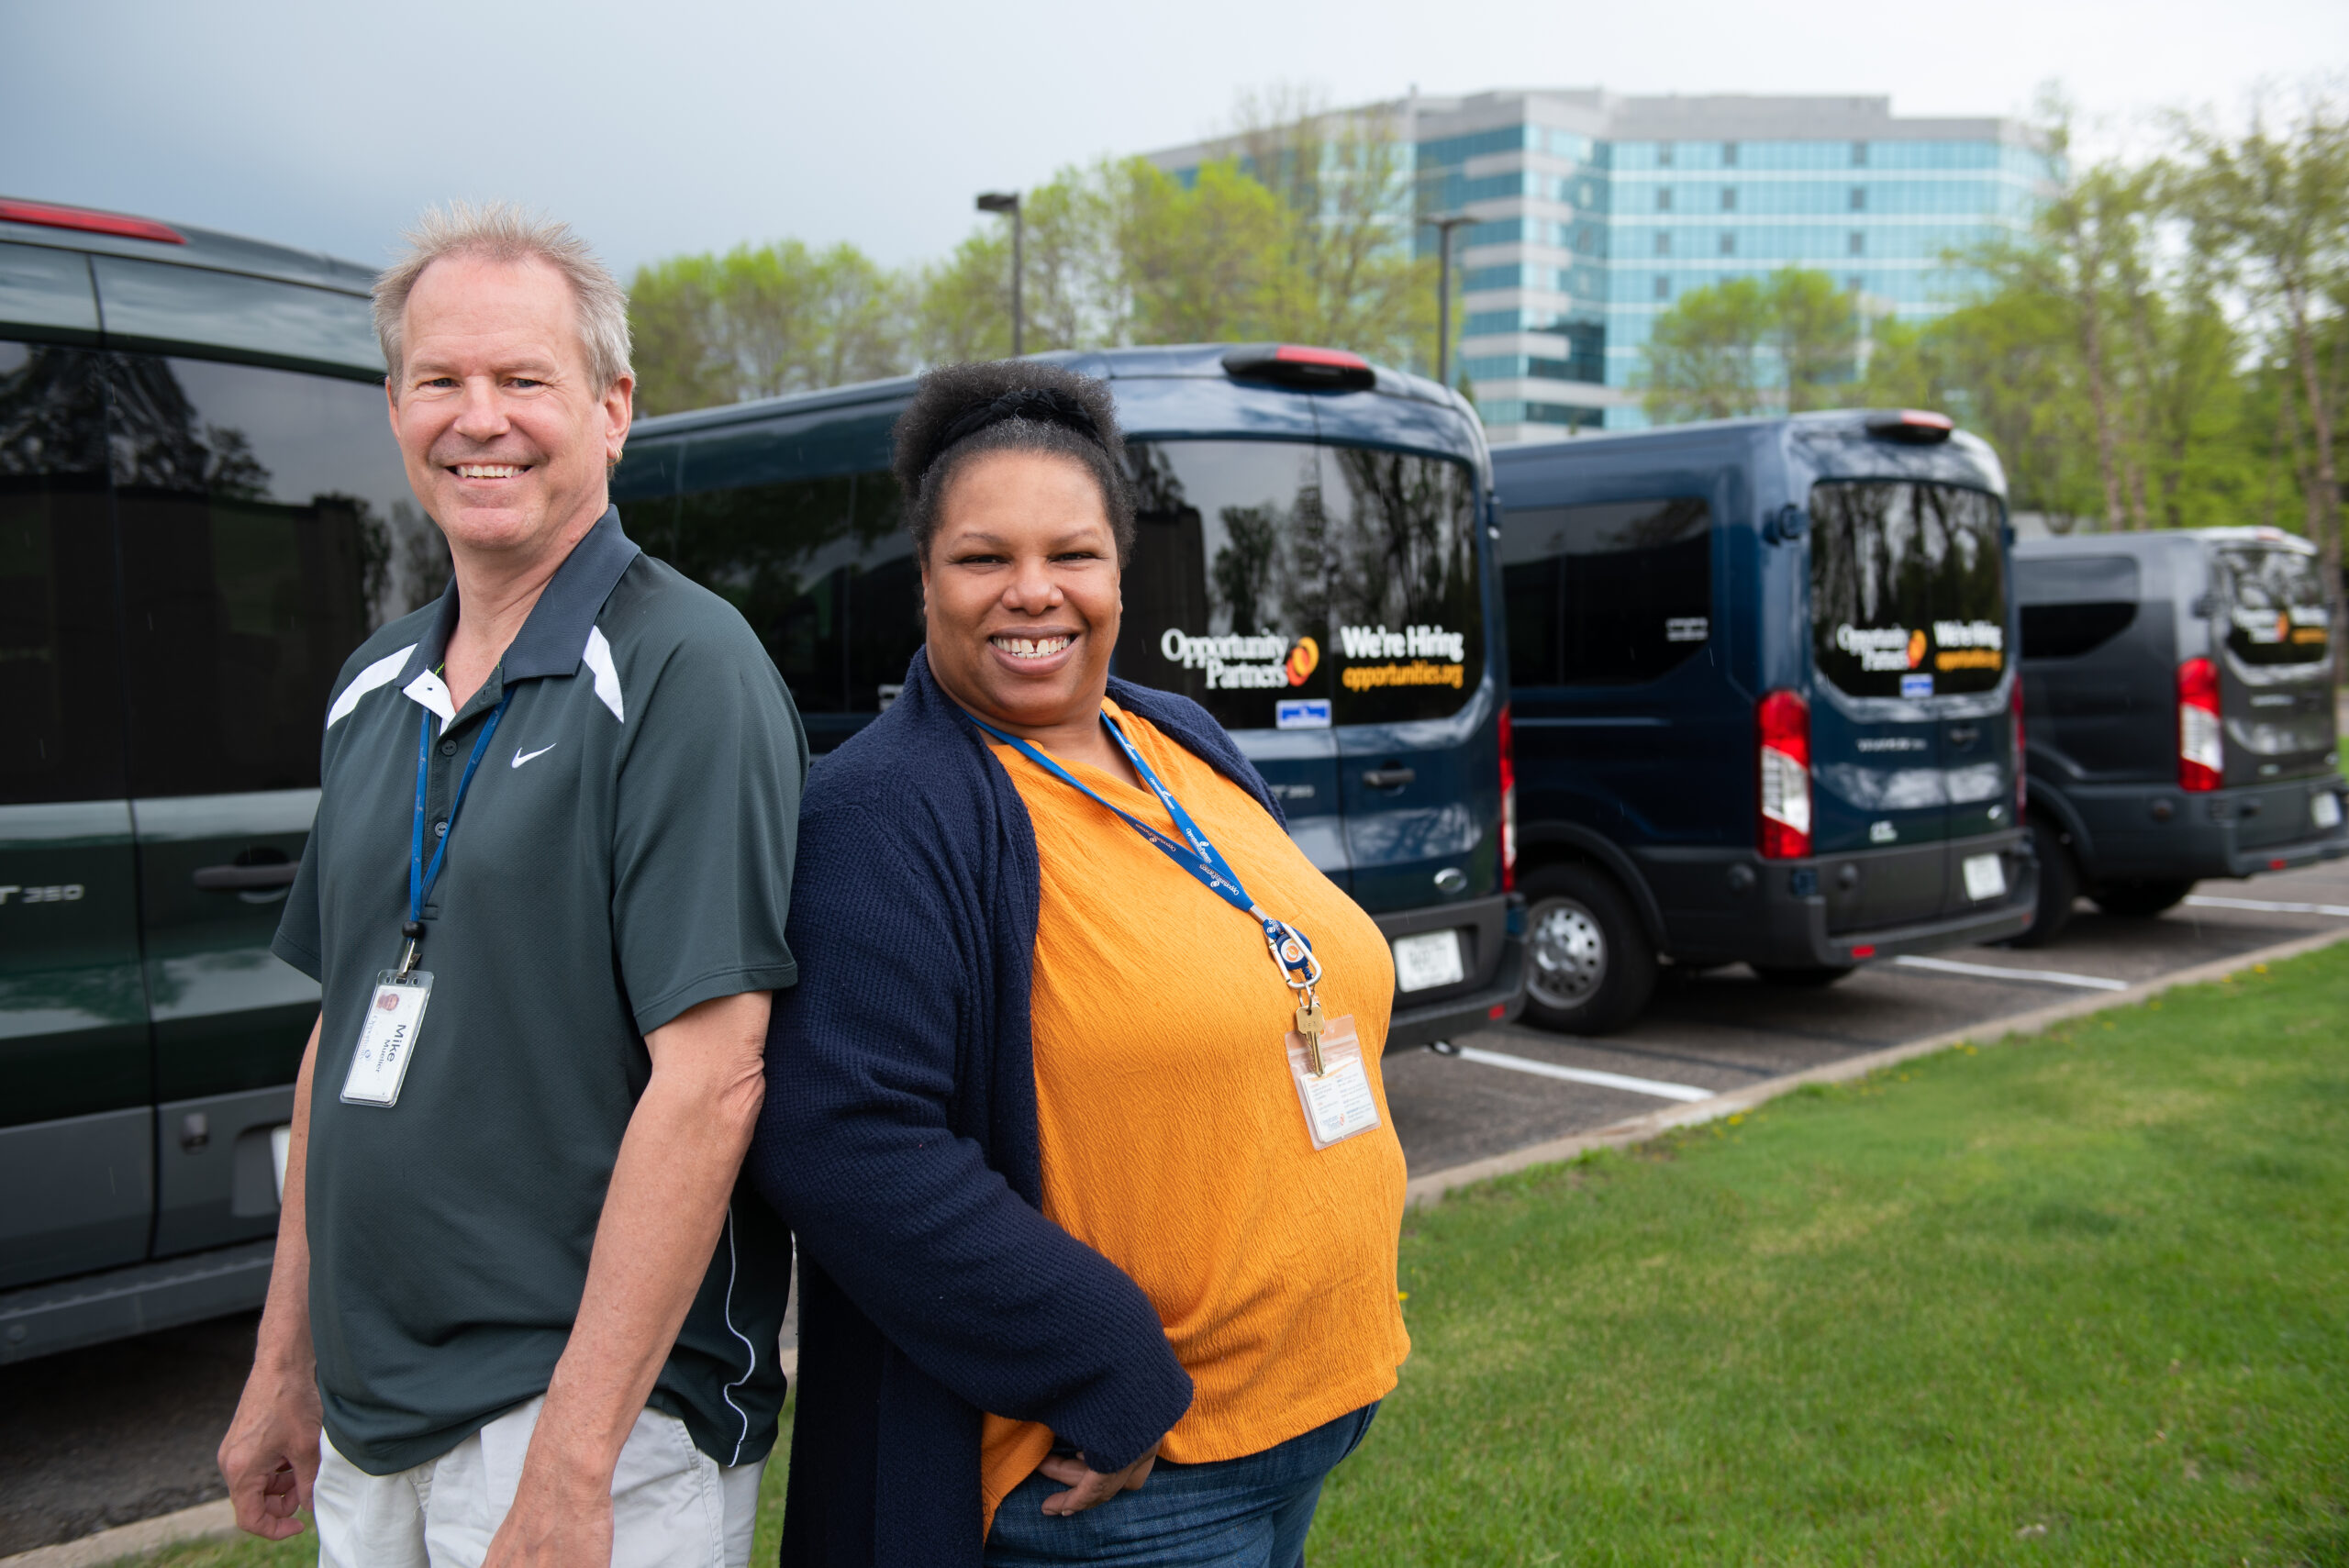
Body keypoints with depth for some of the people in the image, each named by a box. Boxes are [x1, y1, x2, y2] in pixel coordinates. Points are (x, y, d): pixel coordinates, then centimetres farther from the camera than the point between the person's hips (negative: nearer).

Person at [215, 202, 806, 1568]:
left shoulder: (686, 666, -15)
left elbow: (708, 1079, -21)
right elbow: (344, 1034, 14)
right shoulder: (375, 686, 9)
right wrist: (287, 1366, 14)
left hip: (599, 1409, -7)